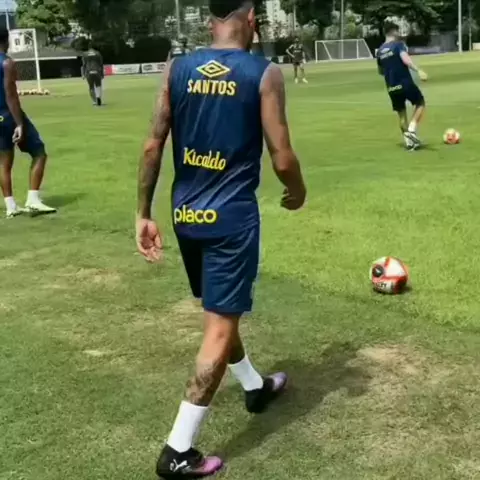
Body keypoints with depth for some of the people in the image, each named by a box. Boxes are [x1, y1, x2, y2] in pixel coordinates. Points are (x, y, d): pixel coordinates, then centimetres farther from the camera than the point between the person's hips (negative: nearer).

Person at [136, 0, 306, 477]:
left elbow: (152, 147, 1)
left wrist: (144, 214, 8)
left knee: (220, 310, 24)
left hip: (186, 213, 6)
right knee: (220, 326, 1)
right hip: (232, 215, -6)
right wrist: (297, 192, 11)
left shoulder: (177, 69, 3)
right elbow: (282, 160, -10)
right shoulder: (264, 74, -8)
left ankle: (255, 386, 47)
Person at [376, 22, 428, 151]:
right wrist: (418, 71, -33)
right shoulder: (398, 44, -6)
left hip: (391, 87, 6)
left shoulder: (379, 51, 12)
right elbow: (405, 59, -25)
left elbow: (380, 71, 23)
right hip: (405, 83, -5)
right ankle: (411, 130, -5)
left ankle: (409, 142, 14)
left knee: (401, 113, 15)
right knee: (420, 103, 13)